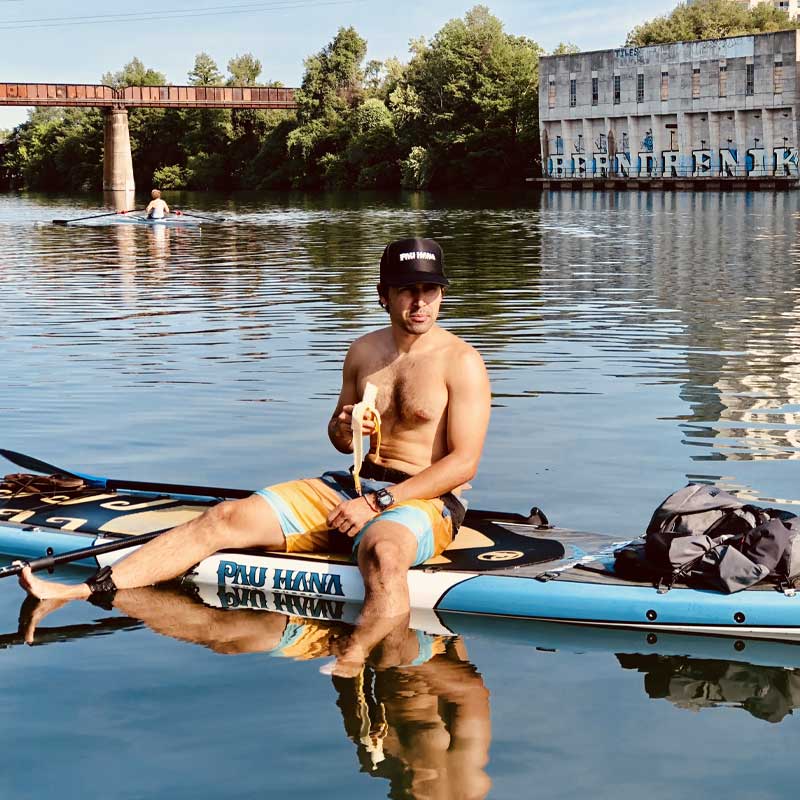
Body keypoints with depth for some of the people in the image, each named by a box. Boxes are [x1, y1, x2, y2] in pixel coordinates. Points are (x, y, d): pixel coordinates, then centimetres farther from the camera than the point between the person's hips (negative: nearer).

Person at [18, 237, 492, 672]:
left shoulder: (461, 362, -8)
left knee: (382, 552, -44)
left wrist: (377, 503, -19)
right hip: (355, 487, 6)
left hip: (426, 500, -6)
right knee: (227, 518, -10)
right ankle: (81, 592, -16)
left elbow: (464, 463, -14)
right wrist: (343, 431, -5)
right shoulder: (363, 352, 12)